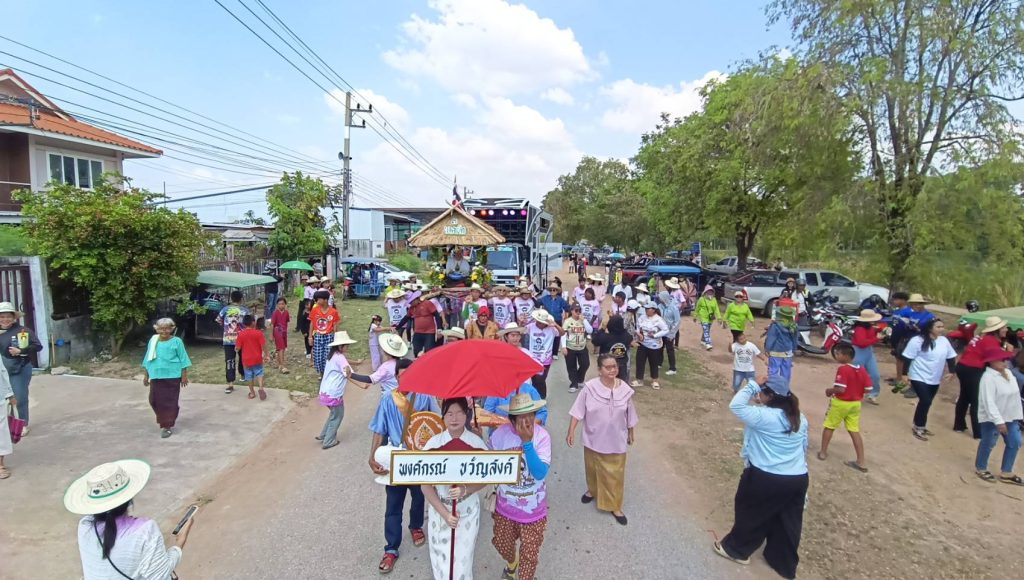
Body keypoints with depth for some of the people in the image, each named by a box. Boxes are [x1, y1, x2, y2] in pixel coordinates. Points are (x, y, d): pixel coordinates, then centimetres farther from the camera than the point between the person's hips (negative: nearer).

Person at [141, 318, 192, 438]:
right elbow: (147, 359, 13)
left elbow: (183, 359, -3)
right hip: (156, 376, 4)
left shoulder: (176, 341, -7)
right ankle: (165, 420, 34)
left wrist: (184, 376, -4)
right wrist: (145, 376, 13)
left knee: (170, 401, 0)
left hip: (172, 377, -4)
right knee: (154, 400, 11)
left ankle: (167, 426, 7)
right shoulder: (153, 341, 4)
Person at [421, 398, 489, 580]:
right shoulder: (433, 444, -13)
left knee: (463, 562, 6)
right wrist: (444, 514, -16)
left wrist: (465, 490, -23)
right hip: (440, 511, 1)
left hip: (468, 511, 0)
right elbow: (426, 485, -9)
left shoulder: (476, 443, -12)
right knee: (442, 561, 12)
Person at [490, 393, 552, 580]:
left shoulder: (542, 436, -21)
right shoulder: (499, 434, -16)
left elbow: (540, 473, -28)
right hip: (506, 505, 2)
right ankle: (512, 562, 58)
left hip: (533, 508, -2)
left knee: (530, 553, 13)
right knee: (502, 544, 24)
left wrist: (527, 442, -35)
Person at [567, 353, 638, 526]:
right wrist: (571, 431, -15)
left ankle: (615, 506, 30)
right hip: (593, 438, 0)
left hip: (616, 440, 1)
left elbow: (630, 413, 2)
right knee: (592, 469, 22)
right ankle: (592, 490, 51)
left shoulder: (624, 389, -13)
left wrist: (631, 433, 12)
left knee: (615, 474, 11)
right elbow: (578, 410, -13)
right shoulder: (590, 387, -20)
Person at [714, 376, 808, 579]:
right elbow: (804, 447, 14)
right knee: (788, 523, 19)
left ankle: (737, 549, 33)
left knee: (750, 513, 15)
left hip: (766, 478, -6)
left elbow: (736, 405, -20)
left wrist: (753, 386, -16)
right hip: (799, 479, 7)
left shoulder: (764, 417, -21)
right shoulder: (800, 418, 4)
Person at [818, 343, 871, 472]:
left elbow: (840, 389, -27)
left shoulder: (842, 369, -21)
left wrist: (829, 390, -9)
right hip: (856, 404, 6)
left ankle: (823, 452, 21)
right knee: (855, 431, 11)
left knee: (829, 427, 12)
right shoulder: (862, 369, 0)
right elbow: (868, 388, 3)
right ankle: (861, 462, 12)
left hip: (840, 403, -6)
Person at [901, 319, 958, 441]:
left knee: (926, 402, 13)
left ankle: (921, 426, 28)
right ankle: (917, 428, 3)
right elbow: (908, 358, -13)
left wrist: (952, 371, 5)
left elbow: (951, 357, 13)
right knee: (925, 401, -12)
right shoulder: (917, 341, -15)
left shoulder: (944, 341, 3)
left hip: (934, 379, 6)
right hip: (919, 377, -6)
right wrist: (905, 374, -13)